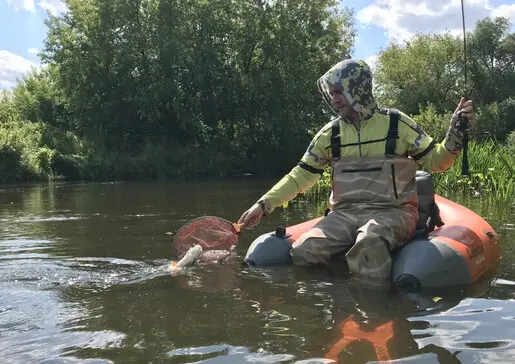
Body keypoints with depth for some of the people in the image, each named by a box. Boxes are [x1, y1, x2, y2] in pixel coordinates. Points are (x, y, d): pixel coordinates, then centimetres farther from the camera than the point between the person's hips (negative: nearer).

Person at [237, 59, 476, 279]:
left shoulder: (396, 123, 2)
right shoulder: (330, 133, 10)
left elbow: (435, 161, 6)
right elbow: (301, 175, 12)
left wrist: (455, 135, -14)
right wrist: (264, 204, 4)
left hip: (392, 212, -3)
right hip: (345, 214, 3)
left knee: (369, 242, -39)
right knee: (303, 252, -25)